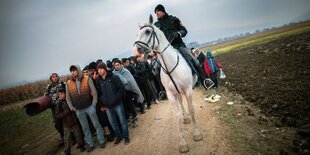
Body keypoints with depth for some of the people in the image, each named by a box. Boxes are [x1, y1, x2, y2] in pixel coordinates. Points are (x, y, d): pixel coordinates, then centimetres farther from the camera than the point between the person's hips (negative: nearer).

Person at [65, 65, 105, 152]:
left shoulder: (87, 79, -8)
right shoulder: (68, 83, 1)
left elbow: (94, 93, -6)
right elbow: (68, 97, 9)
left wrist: (93, 104, -9)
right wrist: (71, 107, 2)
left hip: (89, 107, -3)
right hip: (79, 110, 3)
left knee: (96, 125, 9)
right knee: (85, 128, 14)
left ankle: (102, 141, 25)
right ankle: (90, 144, 28)